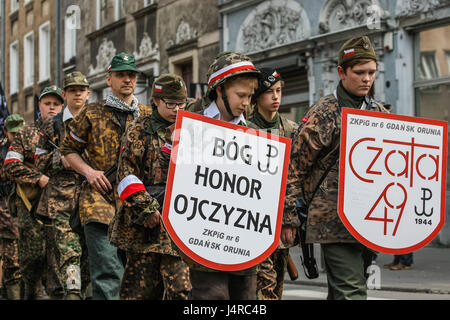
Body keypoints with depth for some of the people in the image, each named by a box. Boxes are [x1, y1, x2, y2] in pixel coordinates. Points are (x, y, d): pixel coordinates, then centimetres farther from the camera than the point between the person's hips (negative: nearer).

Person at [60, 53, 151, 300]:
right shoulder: (92, 114, 7)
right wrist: (88, 171, -3)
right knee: (107, 270, -17)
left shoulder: (148, 117, 11)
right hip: (99, 197, -3)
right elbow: (68, 149, 14)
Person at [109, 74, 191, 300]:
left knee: (181, 288, -7)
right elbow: (126, 172, -4)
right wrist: (146, 209, -12)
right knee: (142, 289, 1)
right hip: (146, 221, -3)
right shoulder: (140, 131, 4)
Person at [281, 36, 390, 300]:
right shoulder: (325, 114, -5)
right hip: (335, 221, -6)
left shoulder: (380, 113, 14)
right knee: (351, 291, -13)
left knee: (342, 290, 14)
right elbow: (295, 167, -6)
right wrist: (289, 218, -9)